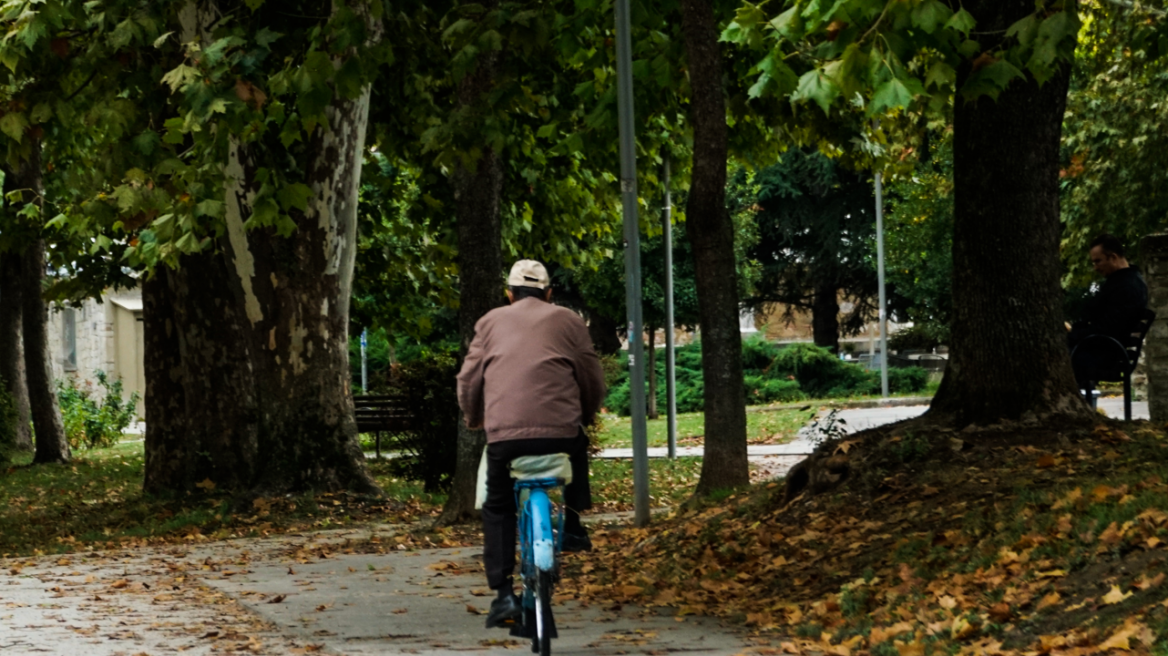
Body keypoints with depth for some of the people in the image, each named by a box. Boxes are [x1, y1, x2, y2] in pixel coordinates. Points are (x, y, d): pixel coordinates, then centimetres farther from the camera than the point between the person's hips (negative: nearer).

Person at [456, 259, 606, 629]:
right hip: (561, 430, 0)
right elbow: (593, 380, 16)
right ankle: (573, 526, 26)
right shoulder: (568, 321, 16)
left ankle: (503, 595, 4)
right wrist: (587, 415, 36)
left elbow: (468, 380, 15)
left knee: (497, 510, 16)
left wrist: (474, 418, 34)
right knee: (578, 451, 35)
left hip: (504, 433, 0)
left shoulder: (491, 322, 18)